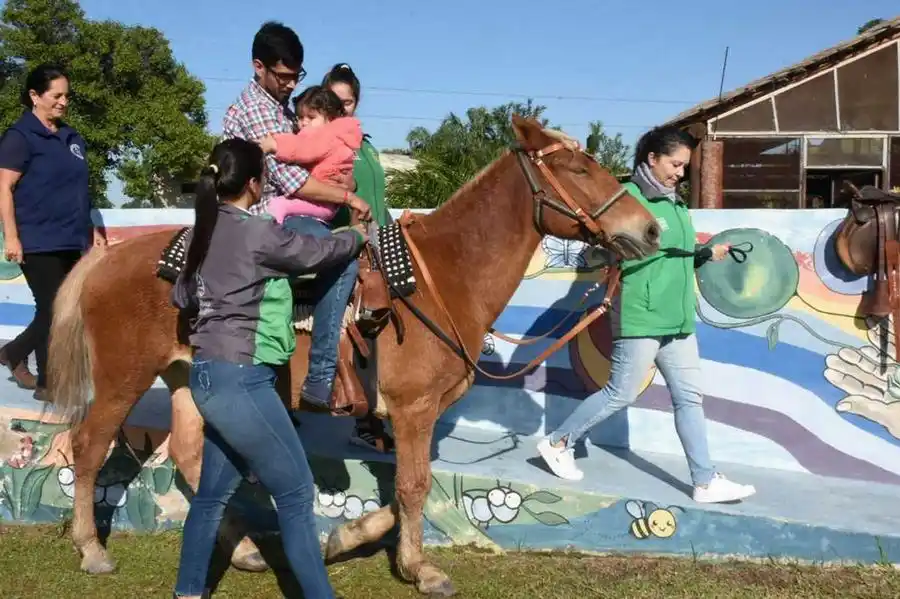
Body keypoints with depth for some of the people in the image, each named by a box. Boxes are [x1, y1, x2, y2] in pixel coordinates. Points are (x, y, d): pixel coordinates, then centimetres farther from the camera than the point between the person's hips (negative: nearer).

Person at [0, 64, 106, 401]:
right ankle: (48, 384, 10)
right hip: (38, 242, -7)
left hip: (70, 241, 7)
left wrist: (91, 230, 18)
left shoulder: (72, 138, 15)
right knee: (52, 310, -3)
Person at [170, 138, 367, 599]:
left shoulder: (209, 231, 9)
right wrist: (360, 236, 17)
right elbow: (318, 253, -2)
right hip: (239, 380, -9)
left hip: (211, 376, 9)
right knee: (296, 494, 0)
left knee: (214, 492, 19)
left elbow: (181, 296, 20)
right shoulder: (259, 233, -17)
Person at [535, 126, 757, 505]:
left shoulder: (676, 204, 14)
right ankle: (558, 443, 19)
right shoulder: (628, 198, -10)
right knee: (620, 394, 1)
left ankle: (705, 482, 15)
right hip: (640, 317, -8)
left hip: (678, 318, 8)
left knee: (689, 396, 9)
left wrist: (708, 254, 10)